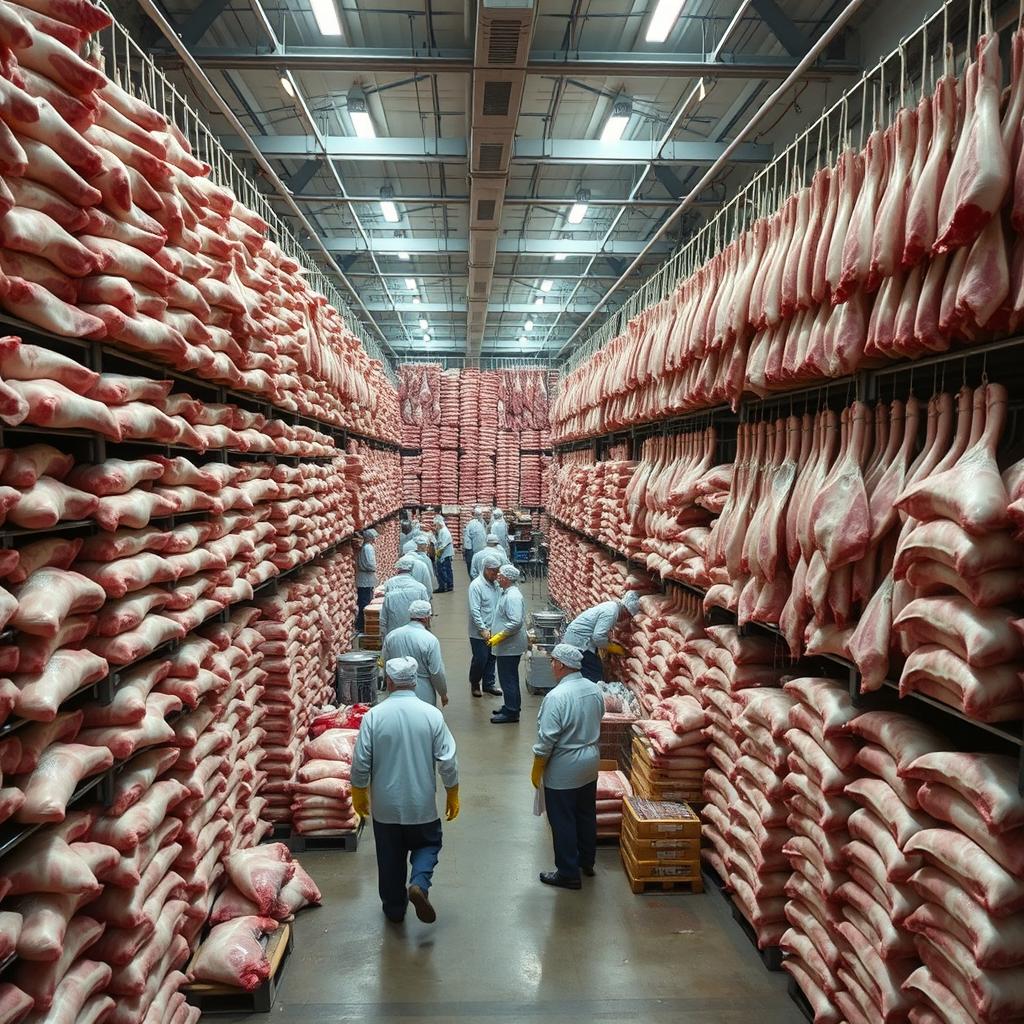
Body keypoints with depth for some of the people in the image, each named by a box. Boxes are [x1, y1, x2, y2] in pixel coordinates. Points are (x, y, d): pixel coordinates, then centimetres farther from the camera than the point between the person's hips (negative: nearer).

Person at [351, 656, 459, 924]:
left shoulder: (374, 715, -13)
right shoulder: (431, 714, -12)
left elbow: (361, 763, -8)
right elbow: (448, 762, -9)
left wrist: (359, 795, 8)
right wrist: (453, 796, 5)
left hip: (385, 805, 1)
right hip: (421, 804, 0)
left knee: (391, 858, 19)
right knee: (428, 844, 22)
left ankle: (394, 908, 31)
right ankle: (419, 884, -2)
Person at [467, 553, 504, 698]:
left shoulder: (496, 584, 5)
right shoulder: (476, 586, -17)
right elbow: (475, 611, -20)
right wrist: (483, 629, -21)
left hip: (494, 630, 7)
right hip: (479, 633, -7)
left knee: (491, 658, 15)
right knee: (480, 659, 2)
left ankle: (489, 684, 29)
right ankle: (474, 684, 24)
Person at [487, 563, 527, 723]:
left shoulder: (513, 596, -22)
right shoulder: (505, 593, 10)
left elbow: (516, 622, -29)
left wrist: (498, 637, -23)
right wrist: (493, 633, 18)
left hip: (510, 646, -10)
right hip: (505, 646, 10)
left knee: (508, 679, -2)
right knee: (507, 678, 19)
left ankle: (511, 712, 7)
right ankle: (511, 706, 30)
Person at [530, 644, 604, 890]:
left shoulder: (557, 697, -26)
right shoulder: (594, 689, -3)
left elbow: (546, 740, -22)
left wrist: (536, 770, -10)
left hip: (563, 772, -7)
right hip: (590, 765, 8)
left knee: (563, 822, 7)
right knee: (587, 815, 21)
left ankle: (568, 874, 18)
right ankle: (587, 862, 37)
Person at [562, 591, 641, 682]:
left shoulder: (612, 605, 8)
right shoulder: (611, 612, -22)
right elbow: (598, 637, -26)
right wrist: (613, 648, -11)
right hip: (579, 642, -10)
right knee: (595, 679, -6)